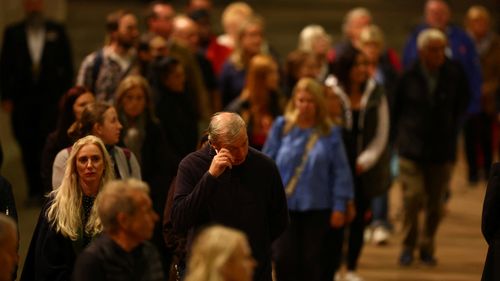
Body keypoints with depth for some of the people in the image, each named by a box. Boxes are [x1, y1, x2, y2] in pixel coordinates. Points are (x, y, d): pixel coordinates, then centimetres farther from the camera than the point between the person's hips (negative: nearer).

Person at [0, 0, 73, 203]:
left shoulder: (57, 32, 9)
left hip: (50, 97, -1)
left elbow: (67, 65, 8)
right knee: (28, 146, 1)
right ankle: (34, 189, 9)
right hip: (22, 99, 1)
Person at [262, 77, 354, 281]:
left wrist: (339, 207, -3)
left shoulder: (330, 133, -2)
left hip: (317, 208, 0)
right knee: (284, 259, -1)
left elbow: (340, 172, 0)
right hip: (284, 205, 0)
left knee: (314, 263, 6)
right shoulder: (282, 127, -1)